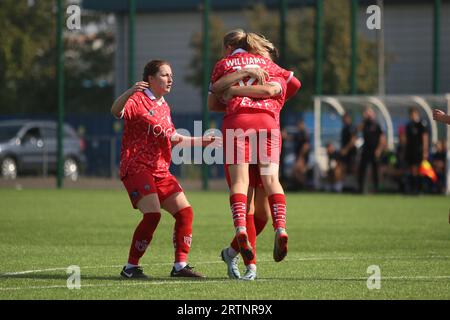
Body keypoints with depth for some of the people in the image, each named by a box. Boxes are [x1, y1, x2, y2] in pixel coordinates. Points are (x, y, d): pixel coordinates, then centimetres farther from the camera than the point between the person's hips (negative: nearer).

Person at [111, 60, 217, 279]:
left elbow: (173, 138, 31)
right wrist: (129, 93, -45)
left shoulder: (164, 107, 20)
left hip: (160, 171, 9)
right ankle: (130, 268, -13)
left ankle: (180, 265, 10)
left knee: (185, 212, 2)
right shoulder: (138, 100, -7)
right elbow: (116, 112, -28)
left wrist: (201, 141, 32)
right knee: (152, 214, -23)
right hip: (137, 168, -9)